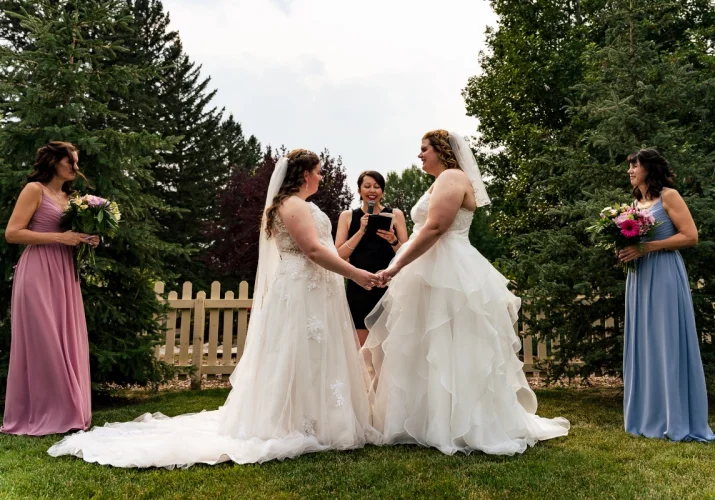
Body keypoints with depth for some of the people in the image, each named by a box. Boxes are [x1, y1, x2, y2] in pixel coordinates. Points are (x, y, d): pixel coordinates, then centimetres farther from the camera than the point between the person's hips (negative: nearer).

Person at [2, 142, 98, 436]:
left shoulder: (68, 197, 20)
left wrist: (84, 241, 5)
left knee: (67, 343, 7)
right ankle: (37, 417, 5)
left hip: (63, 274, 8)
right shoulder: (35, 189, -3)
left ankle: (63, 414, 15)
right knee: (41, 343, -5)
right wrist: (59, 238, -16)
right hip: (39, 273, -8)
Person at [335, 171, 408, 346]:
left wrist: (392, 240, -15)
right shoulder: (348, 216, 6)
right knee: (361, 347, 4)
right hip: (358, 288, 0)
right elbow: (339, 255, -1)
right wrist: (361, 231, -12)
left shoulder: (395, 214, 5)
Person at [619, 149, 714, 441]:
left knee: (668, 345, -5)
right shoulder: (635, 204, 17)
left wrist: (645, 247, -18)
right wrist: (625, 251, -1)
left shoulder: (668, 196, -4)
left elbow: (690, 236, -13)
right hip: (639, 278, 8)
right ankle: (650, 418, 15)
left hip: (664, 276, -7)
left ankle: (679, 421, 3)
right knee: (643, 346, 8)